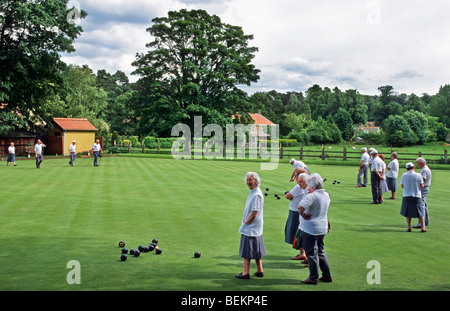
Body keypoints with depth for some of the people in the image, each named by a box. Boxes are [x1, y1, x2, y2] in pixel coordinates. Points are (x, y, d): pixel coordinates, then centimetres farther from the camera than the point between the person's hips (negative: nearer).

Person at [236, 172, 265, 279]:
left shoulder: (256, 195, -21)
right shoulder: (252, 192, 11)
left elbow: (254, 214, -23)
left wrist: (245, 223, -11)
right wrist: (245, 222, 14)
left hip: (251, 228, -10)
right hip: (255, 228, 10)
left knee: (247, 251, -2)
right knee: (256, 250, 15)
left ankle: (246, 273, 5)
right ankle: (259, 271, 23)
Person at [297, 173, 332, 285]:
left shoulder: (311, 196, -20)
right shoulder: (326, 195, 5)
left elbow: (300, 207, -35)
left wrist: (303, 215, -17)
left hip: (310, 228, -8)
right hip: (323, 228, 8)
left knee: (312, 253, 1)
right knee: (321, 251, 19)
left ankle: (313, 278, 7)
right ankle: (327, 275, 23)